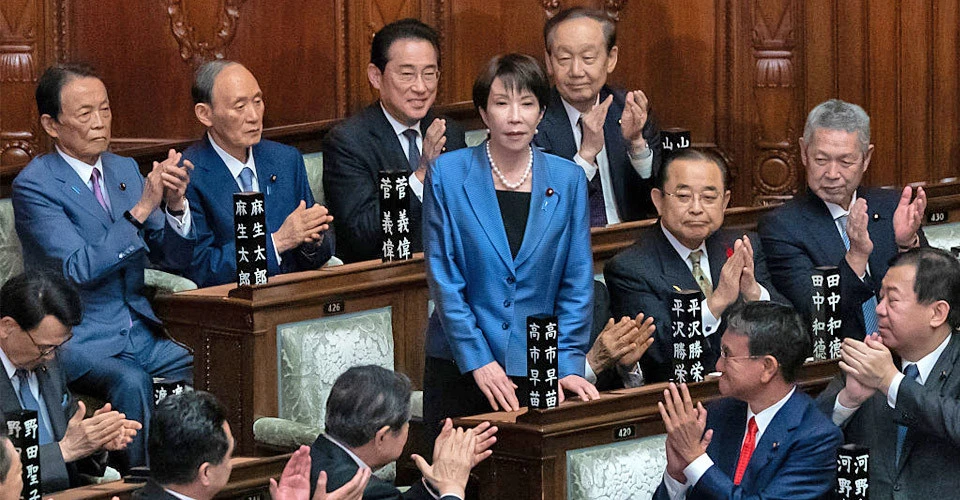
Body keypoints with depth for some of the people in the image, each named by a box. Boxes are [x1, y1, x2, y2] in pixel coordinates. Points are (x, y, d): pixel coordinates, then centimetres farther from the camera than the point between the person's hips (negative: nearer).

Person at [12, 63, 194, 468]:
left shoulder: (124, 170, 11)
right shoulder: (33, 186, -9)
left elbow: (174, 260, 10)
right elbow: (80, 268, -21)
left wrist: (175, 204, -10)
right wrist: (141, 209, -26)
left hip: (138, 332, 6)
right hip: (75, 339, -6)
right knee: (130, 380, -34)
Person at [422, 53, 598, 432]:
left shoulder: (568, 180, 3)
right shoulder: (448, 175, -2)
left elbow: (577, 283, 4)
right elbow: (444, 280, -5)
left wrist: (568, 365, -6)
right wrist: (479, 361, -11)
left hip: (537, 370, 1)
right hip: (458, 369, -1)